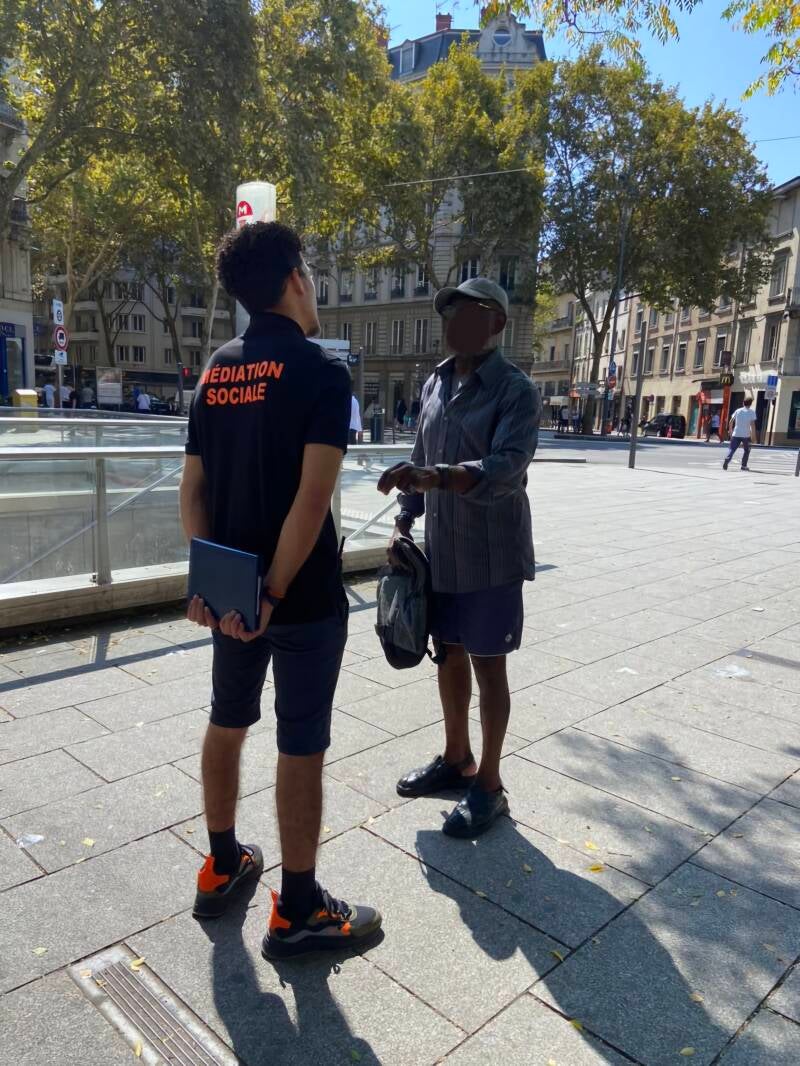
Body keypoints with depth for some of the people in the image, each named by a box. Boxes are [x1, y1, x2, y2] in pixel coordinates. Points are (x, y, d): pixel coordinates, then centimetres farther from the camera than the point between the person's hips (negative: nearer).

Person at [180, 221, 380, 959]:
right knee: (301, 747, 4)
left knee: (227, 725, 19)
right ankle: (297, 912, 19)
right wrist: (275, 592, -17)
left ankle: (222, 867, 37)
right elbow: (312, 497, -22)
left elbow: (193, 489, 4)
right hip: (304, 596, -7)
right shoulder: (322, 370, -13)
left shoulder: (215, 372, 7)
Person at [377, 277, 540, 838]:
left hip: (490, 554, -6)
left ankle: (489, 784, 21)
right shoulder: (435, 384, 9)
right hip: (441, 549, 7)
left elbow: (505, 469, -26)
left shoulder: (517, 390, -12)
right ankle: (456, 759, 36)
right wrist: (403, 521, 11)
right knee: (449, 654, 16)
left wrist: (437, 476, -40)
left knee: (487, 664, 4)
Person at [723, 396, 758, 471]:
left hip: (736, 434, 1)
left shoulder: (738, 411, 8)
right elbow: (752, 424, -8)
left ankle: (726, 460, -32)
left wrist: (730, 431, 18)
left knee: (732, 449, -5)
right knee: (746, 450, 19)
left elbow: (731, 422, 5)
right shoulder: (752, 412, 0)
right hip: (746, 435, -1)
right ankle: (744, 465, 17)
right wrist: (754, 436, -4)